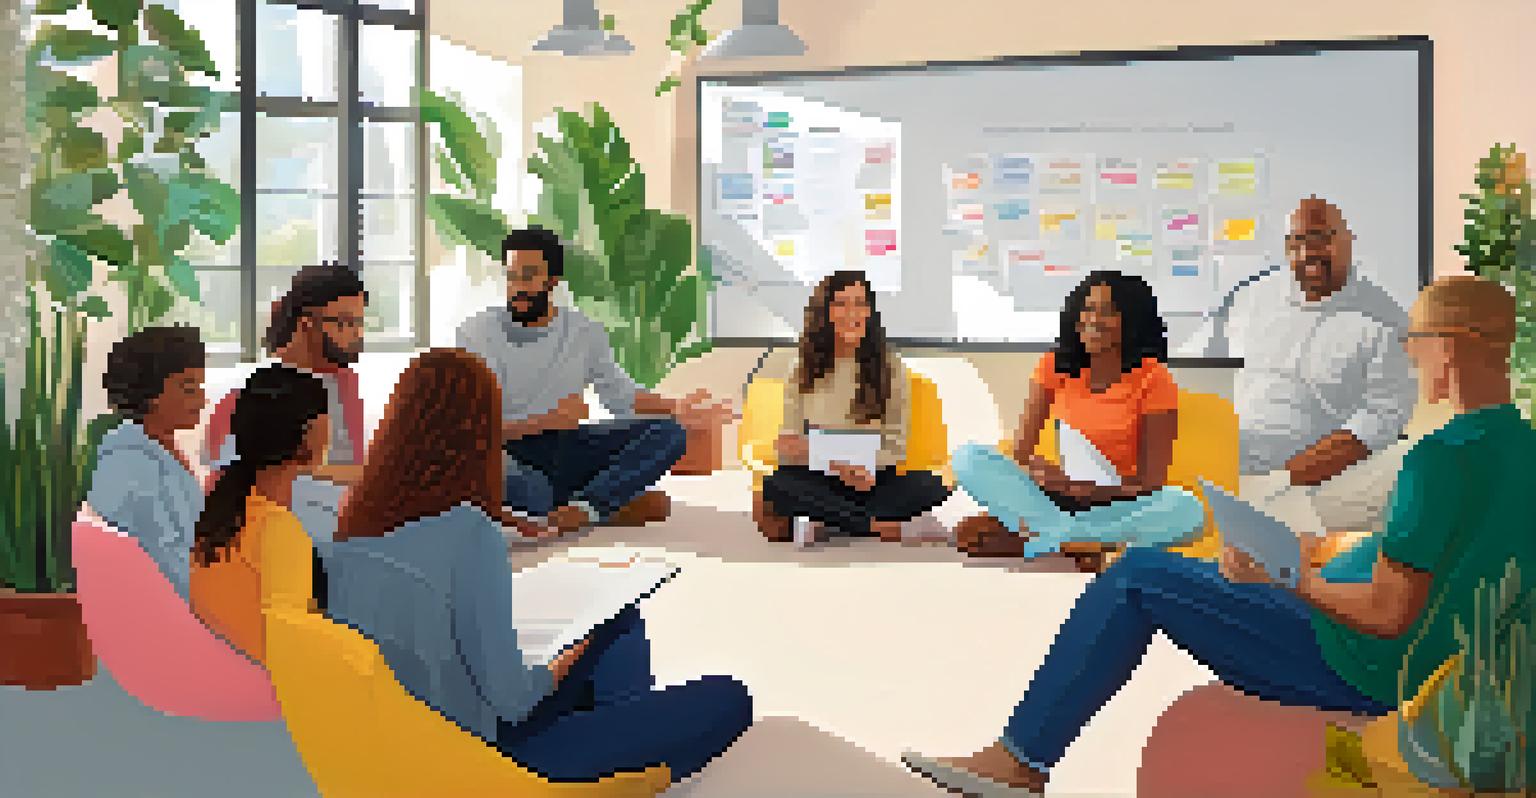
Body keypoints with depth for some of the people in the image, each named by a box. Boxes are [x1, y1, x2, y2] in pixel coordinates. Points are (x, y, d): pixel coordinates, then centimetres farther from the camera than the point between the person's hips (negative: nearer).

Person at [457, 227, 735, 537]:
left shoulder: (585, 332, 7)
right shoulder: (477, 332, -6)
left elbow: (622, 395, 18)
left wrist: (676, 409, 0)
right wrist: (546, 421, -30)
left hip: (566, 447, 5)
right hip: (510, 452, -5)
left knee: (668, 432, -17)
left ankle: (582, 507, -30)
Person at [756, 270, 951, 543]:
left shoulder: (891, 369, 3)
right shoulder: (803, 370, 6)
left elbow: (896, 444, 0)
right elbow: (789, 440, 4)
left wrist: (868, 466, -21)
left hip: (873, 481, 0)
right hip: (818, 478, 0)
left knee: (932, 487, -29)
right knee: (776, 486, -34)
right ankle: (875, 526, -16)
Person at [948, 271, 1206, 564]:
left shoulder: (1153, 379, -5)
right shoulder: (1056, 366, 4)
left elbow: (1150, 482, -11)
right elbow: (1020, 451, 0)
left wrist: (1081, 488, -25)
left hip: (1121, 510, -2)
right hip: (1055, 500, 2)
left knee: (1187, 509, -35)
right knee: (968, 459, -17)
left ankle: (1027, 543, -33)